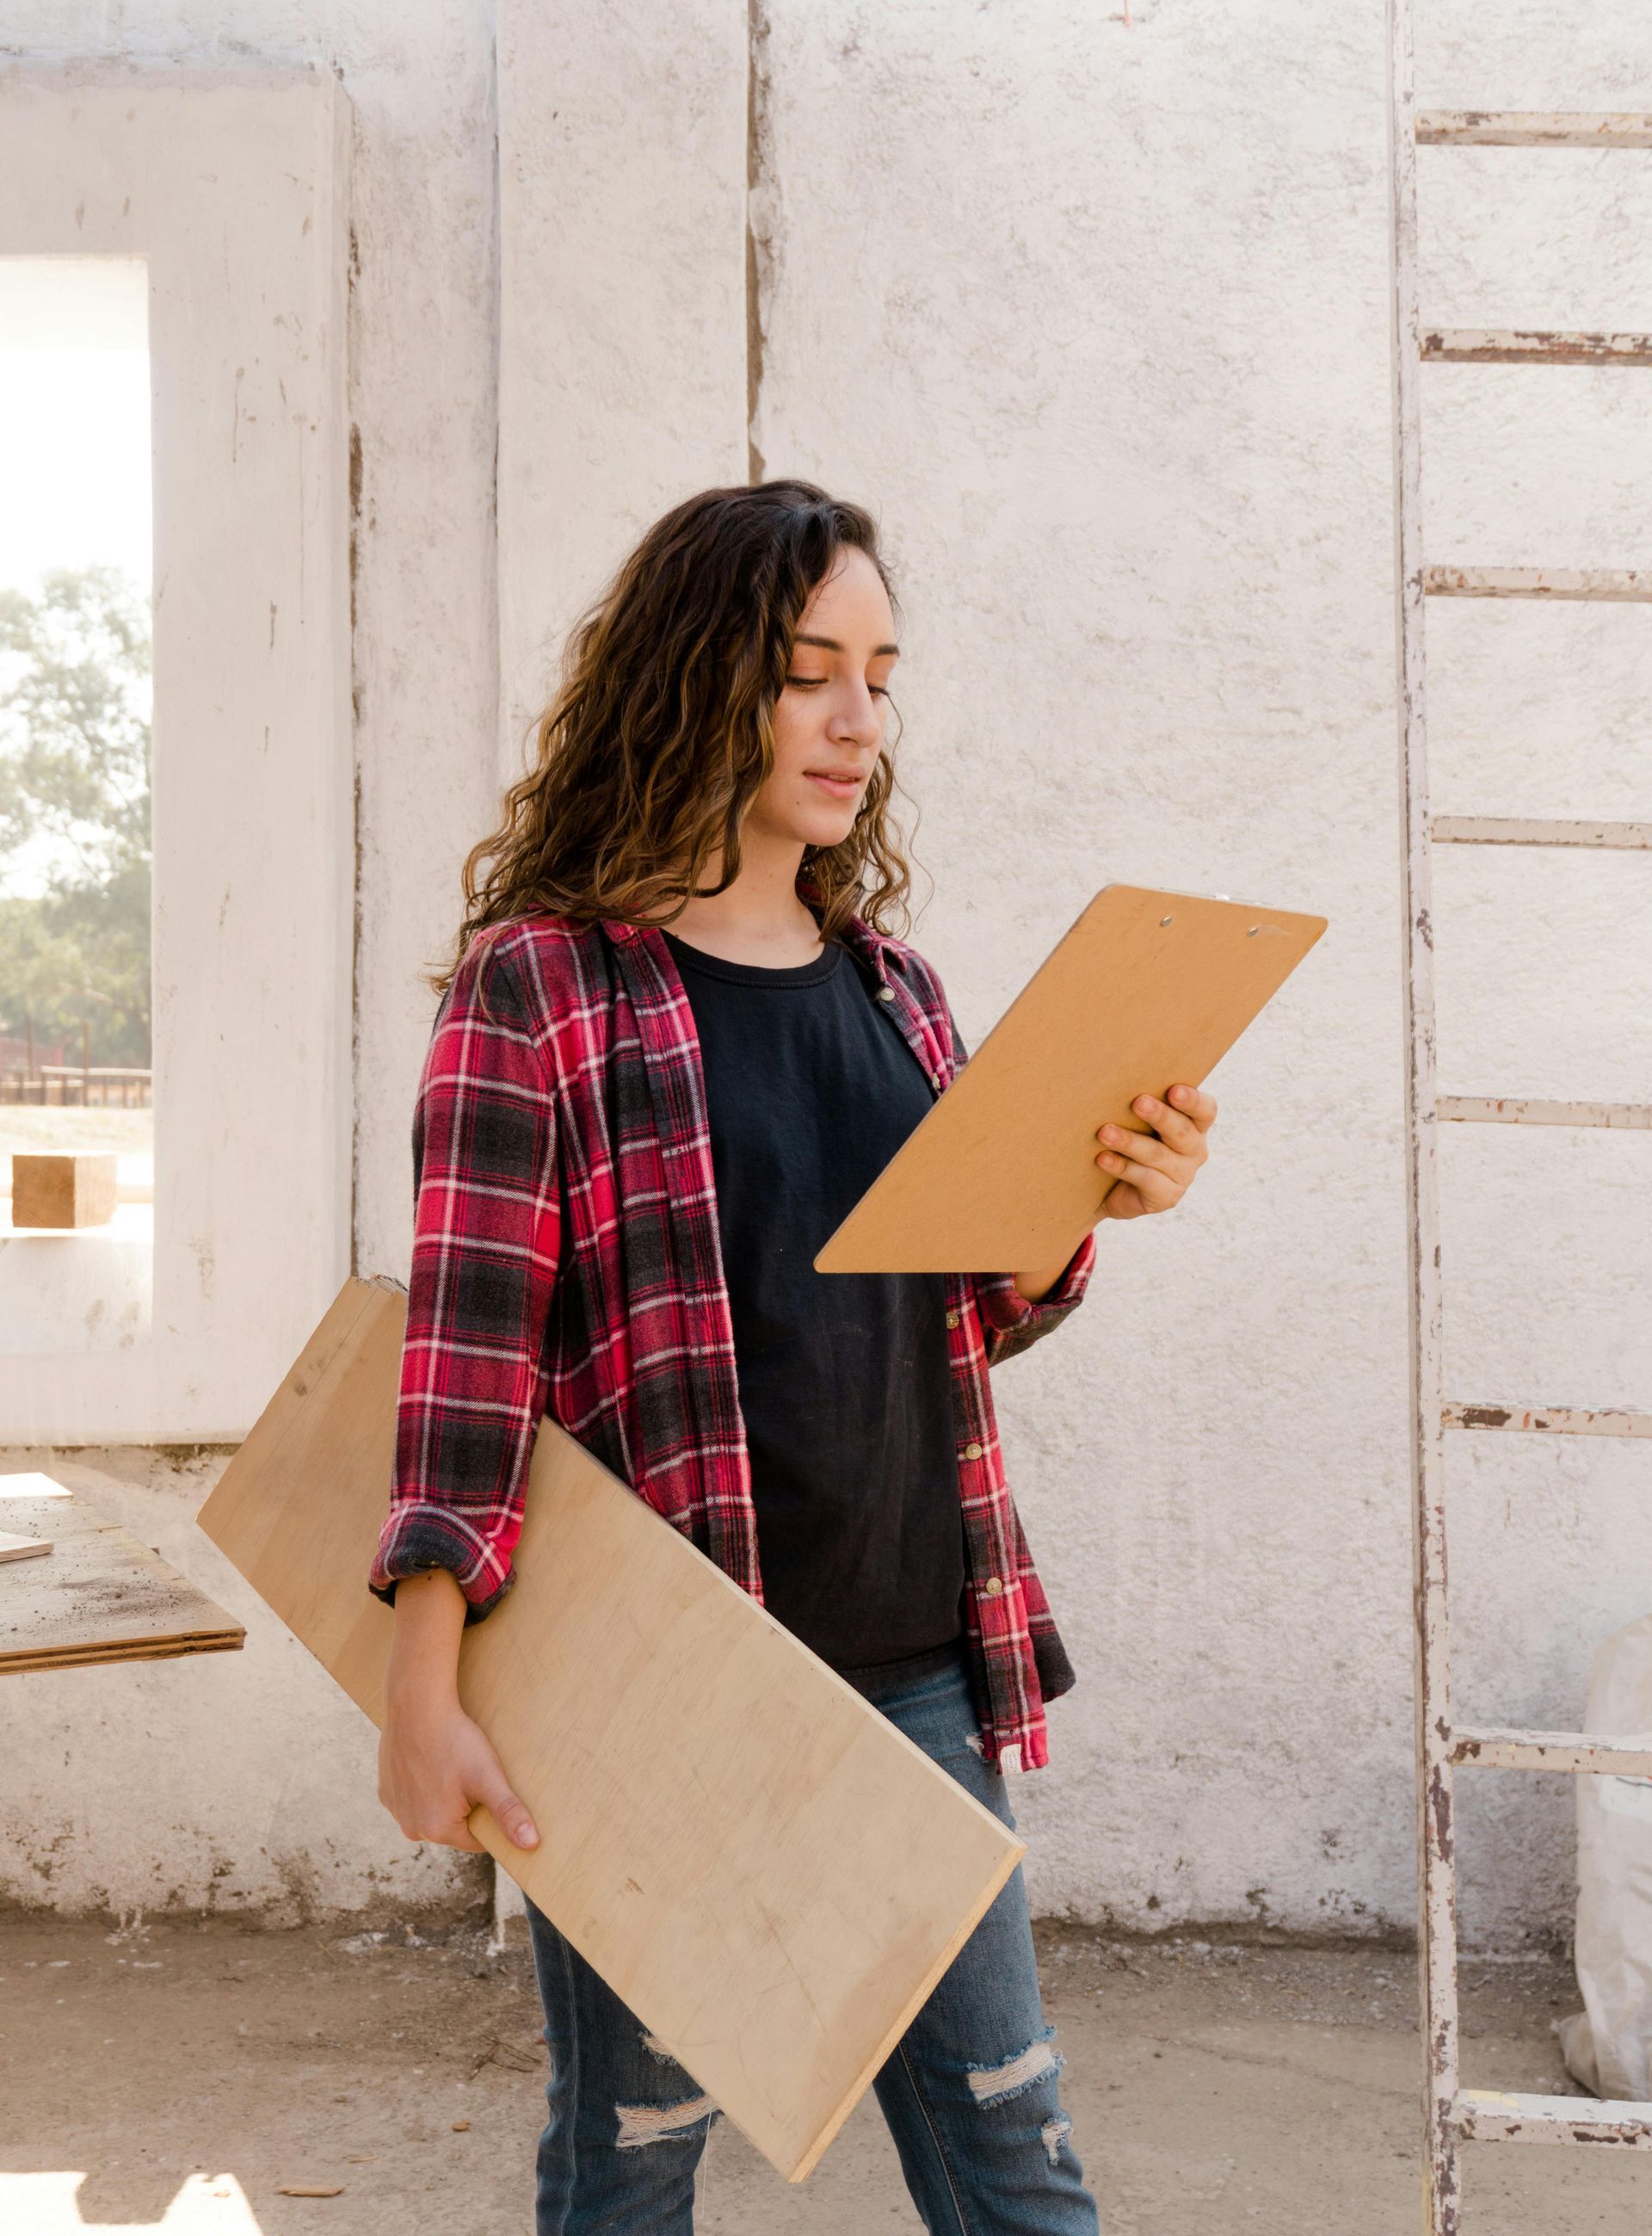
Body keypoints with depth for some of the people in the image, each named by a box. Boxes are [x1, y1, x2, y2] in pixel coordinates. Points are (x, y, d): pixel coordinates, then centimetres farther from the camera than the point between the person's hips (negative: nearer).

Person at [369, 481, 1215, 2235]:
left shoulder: (889, 981, 10)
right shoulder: (540, 981, -7)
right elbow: (470, 1334, -13)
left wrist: (1081, 1206, -5)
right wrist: (422, 1691, -19)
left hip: (909, 1658, 5)